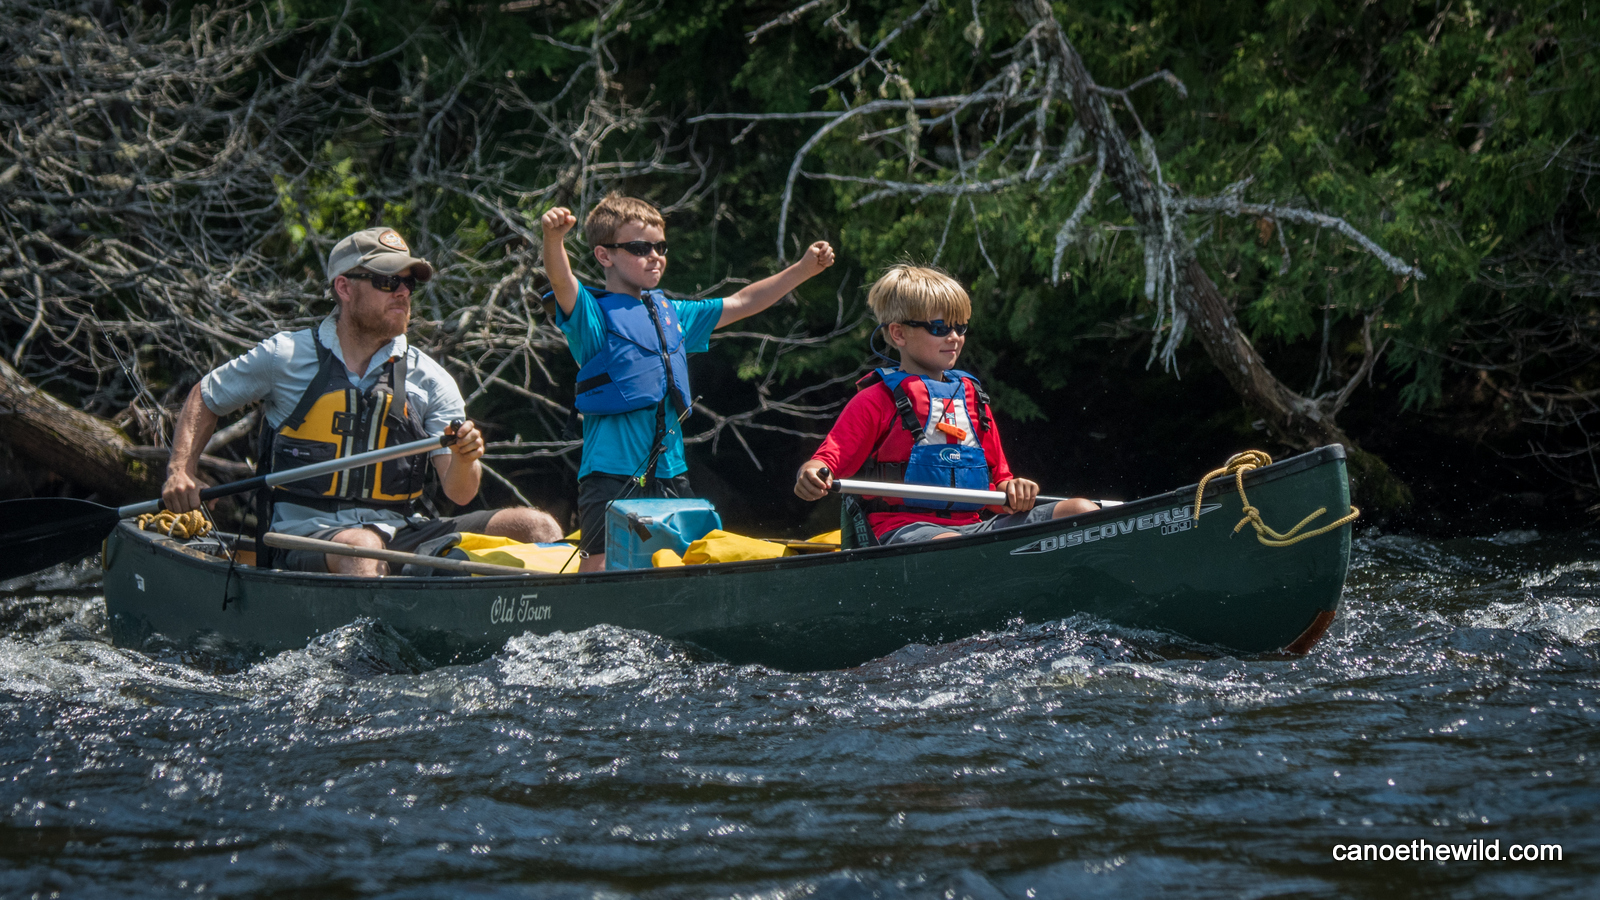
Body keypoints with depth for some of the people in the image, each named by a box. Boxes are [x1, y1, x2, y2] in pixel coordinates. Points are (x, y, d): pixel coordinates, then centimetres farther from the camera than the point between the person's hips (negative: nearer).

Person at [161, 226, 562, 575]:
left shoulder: (430, 380, 8)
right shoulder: (285, 357, 3)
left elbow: (459, 493, 2)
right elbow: (205, 399, 19)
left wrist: (464, 460, -22)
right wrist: (180, 471, 3)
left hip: (399, 532, 4)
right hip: (305, 535, -3)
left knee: (537, 526, -16)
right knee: (361, 546, -41)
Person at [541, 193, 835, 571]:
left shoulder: (672, 313, 17)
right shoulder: (594, 314, -4)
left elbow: (739, 304, 26)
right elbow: (562, 282, -24)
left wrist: (803, 269, 22)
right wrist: (553, 238, -46)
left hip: (670, 471, 7)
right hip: (612, 470, -6)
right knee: (600, 566, -13)